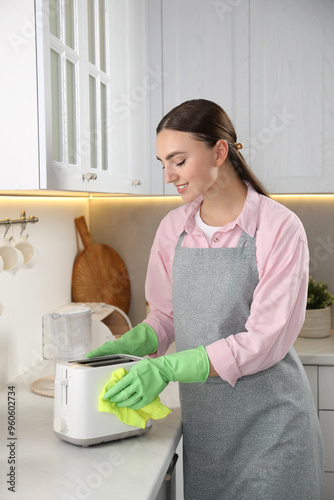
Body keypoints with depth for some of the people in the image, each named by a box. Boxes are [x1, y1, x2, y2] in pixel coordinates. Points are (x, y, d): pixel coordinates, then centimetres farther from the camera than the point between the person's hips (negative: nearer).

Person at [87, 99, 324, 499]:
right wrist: (127, 344, -8)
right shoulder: (173, 228, 2)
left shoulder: (279, 228, -15)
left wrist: (167, 367, -25)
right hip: (201, 419, 5)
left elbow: (265, 339, -19)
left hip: (268, 421, -4)